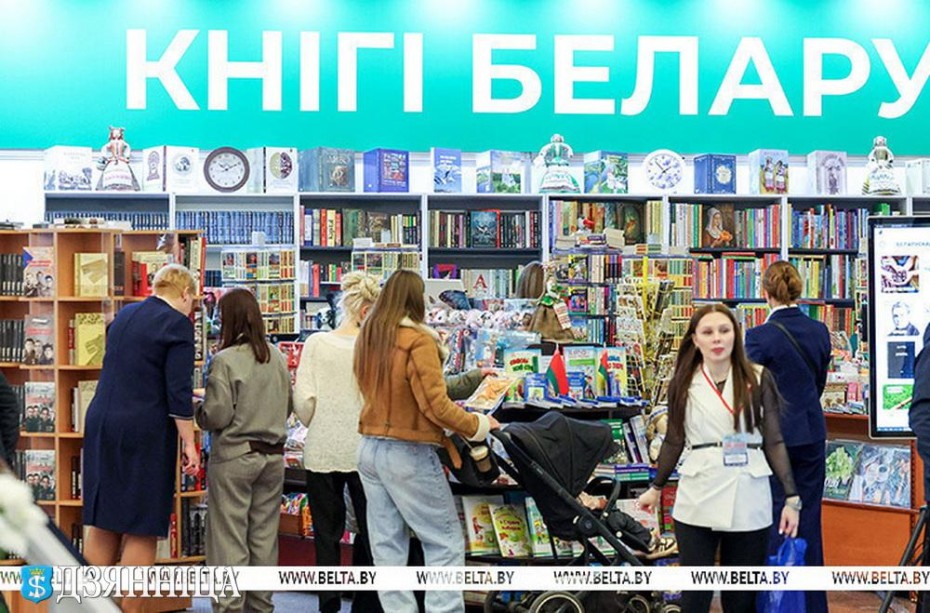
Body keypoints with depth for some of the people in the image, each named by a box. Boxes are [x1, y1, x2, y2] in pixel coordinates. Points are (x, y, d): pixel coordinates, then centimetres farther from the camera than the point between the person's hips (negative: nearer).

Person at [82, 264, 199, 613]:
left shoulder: (125, 315, 14)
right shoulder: (178, 325, -8)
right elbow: (178, 391, -14)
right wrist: (189, 443, -11)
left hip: (101, 426, 7)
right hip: (145, 433, -7)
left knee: (102, 522, 11)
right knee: (141, 529, 0)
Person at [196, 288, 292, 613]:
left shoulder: (225, 361, -13)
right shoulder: (278, 358, 4)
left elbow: (216, 416, -14)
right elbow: (288, 406, 13)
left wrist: (196, 408, 5)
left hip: (234, 456, -5)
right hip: (273, 455, 5)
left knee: (230, 537, 1)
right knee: (264, 535, 11)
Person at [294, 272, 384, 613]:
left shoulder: (316, 343, -3)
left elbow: (303, 400, -4)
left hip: (322, 451, 2)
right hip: (363, 451, -1)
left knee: (327, 533, 10)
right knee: (368, 532, 12)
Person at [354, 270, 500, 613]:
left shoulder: (367, 338, 7)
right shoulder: (418, 340, -15)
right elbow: (436, 405, -17)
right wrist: (478, 426, -5)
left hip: (370, 449, 7)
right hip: (408, 455, -7)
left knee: (386, 544, 10)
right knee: (445, 543, 2)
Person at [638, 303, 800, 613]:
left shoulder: (758, 379, 3)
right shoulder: (683, 384, 6)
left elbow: (774, 441, 4)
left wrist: (791, 497, -1)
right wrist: (656, 488, 23)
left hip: (748, 499, -1)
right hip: (697, 501, 1)